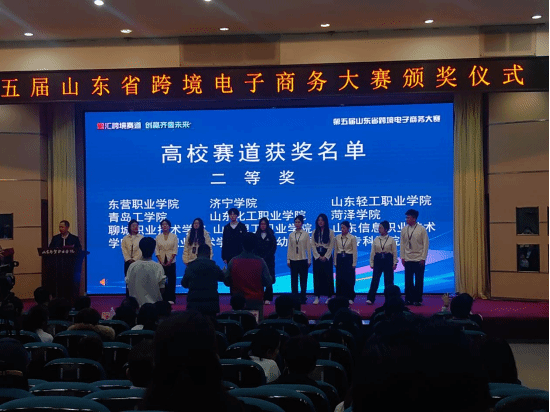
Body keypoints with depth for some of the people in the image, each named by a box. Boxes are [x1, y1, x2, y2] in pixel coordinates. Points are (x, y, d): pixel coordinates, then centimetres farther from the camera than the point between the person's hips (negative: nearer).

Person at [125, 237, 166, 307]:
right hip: (153, 303, -3)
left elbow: (128, 288, 4)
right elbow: (161, 288, -6)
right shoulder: (158, 267, -11)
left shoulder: (132, 266, -4)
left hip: (136, 304, 3)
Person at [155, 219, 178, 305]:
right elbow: (157, 251, 3)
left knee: (171, 280, -2)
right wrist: (161, 262, -7)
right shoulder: (158, 237, 7)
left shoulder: (174, 237, 3)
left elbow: (175, 251, -2)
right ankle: (163, 298, 2)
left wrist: (169, 261, -10)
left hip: (171, 262, -1)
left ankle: (171, 298, 2)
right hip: (161, 262, 1)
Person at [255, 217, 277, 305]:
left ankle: (267, 298, -1)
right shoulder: (256, 236, 10)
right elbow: (254, 248, 8)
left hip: (268, 261, -2)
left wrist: (265, 258, -9)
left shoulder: (271, 236, 4)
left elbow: (273, 248, -1)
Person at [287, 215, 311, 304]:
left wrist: (309, 260, -1)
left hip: (303, 260, -2)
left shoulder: (306, 234, 2)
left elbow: (308, 247, 2)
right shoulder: (291, 235, 8)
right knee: (294, 280, 1)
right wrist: (288, 260, 3)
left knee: (303, 280, 0)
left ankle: (302, 298, 7)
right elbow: (289, 248, 9)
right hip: (293, 260, 2)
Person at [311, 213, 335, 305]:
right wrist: (318, 256, -6)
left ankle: (329, 296, 4)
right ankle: (317, 297, 2)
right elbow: (313, 245, 4)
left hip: (327, 256, -2)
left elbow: (331, 246, -2)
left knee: (328, 276, -2)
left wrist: (325, 257, -10)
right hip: (317, 256, 2)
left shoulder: (330, 232, 2)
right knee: (317, 276, 0)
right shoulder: (314, 232, 9)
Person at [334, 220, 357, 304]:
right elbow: (335, 250, 11)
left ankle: (350, 298, 6)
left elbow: (355, 251, -3)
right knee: (339, 279, 1)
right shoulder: (337, 238, 7)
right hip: (340, 259, 3)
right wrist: (335, 262, 7)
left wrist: (354, 263, -7)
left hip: (349, 259, -3)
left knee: (349, 279, -3)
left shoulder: (352, 238, -3)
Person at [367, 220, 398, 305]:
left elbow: (395, 252, 2)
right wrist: (372, 263, 4)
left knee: (388, 280, 3)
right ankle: (370, 298, -6)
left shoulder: (391, 240, 0)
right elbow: (372, 252, 8)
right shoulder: (376, 240, 7)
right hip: (378, 260, 2)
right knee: (375, 279, -5)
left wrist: (394, 263, -3)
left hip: (388, 260, -2)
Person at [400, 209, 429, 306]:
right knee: (408, 280, 3)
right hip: (408, 260, 3)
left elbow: (426, 244, -3)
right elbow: (402, 244, 11)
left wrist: (423, 258, -7)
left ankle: (418, 300, 8)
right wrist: (402, 257, 5)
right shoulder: (404, 230, 6)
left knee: (419, 281, 0)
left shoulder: (422, 229, -4)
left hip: (419, 260, -3)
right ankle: (409, 299, 11)